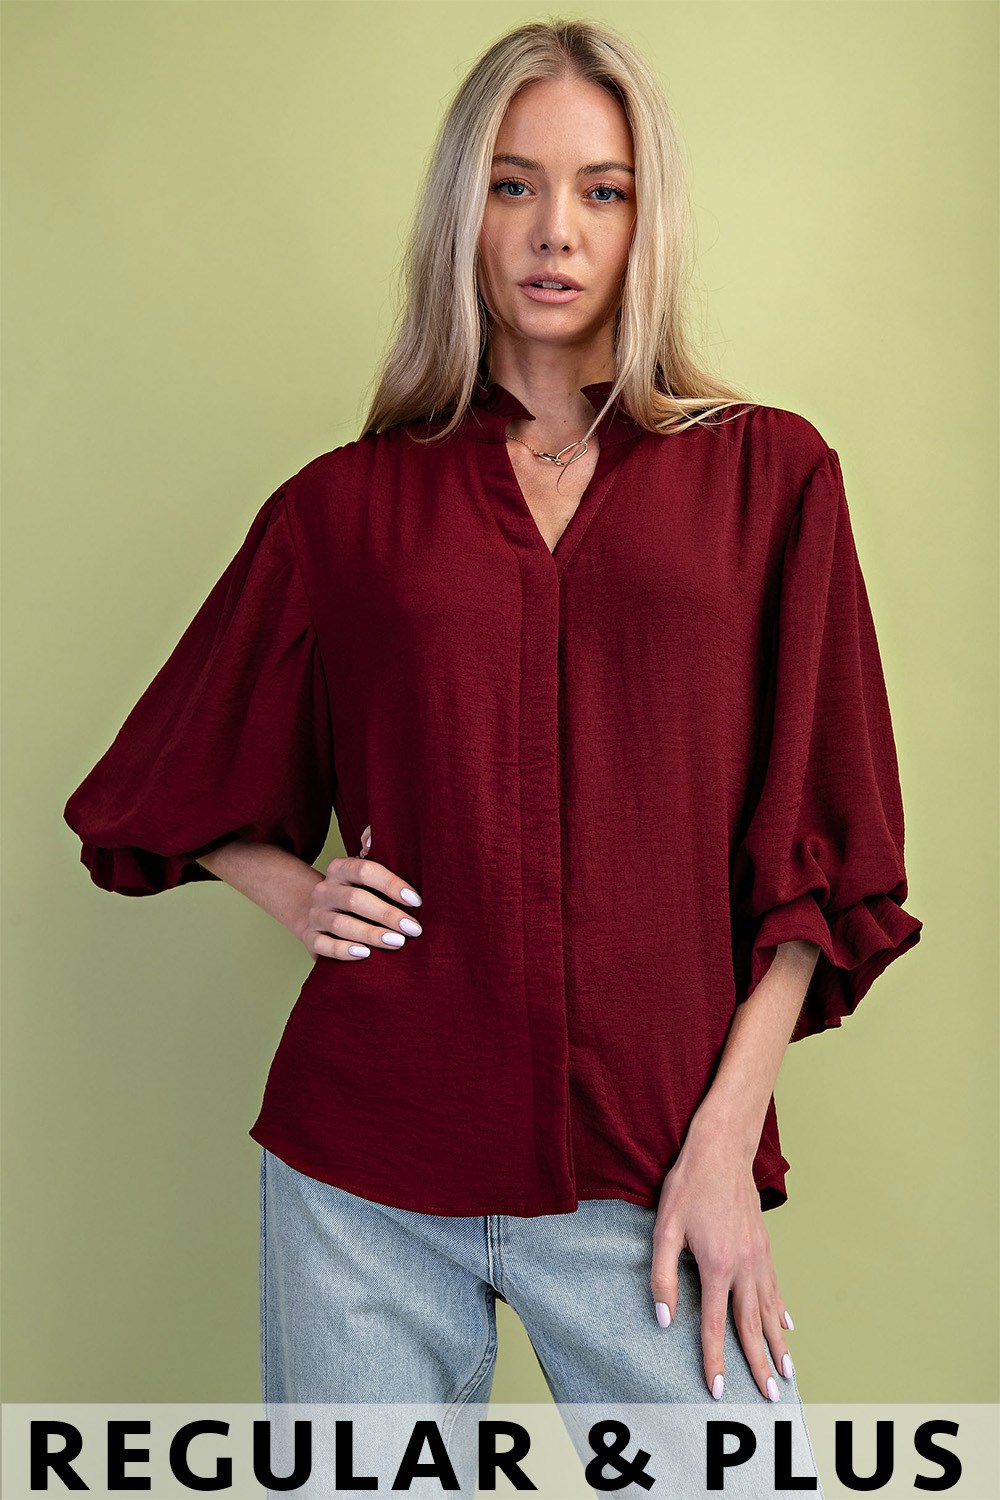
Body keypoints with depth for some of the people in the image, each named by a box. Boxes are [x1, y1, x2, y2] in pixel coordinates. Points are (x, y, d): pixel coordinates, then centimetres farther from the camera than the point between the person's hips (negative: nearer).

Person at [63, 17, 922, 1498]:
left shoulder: (767, 475, 4)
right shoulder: (348, 504, 6)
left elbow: (819, 847, 1)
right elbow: (171, 791, 17)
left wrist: (724, 1138, -6)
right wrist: (294, 890, -1)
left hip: (650, 1166, 0)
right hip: (362, 1165, 1)